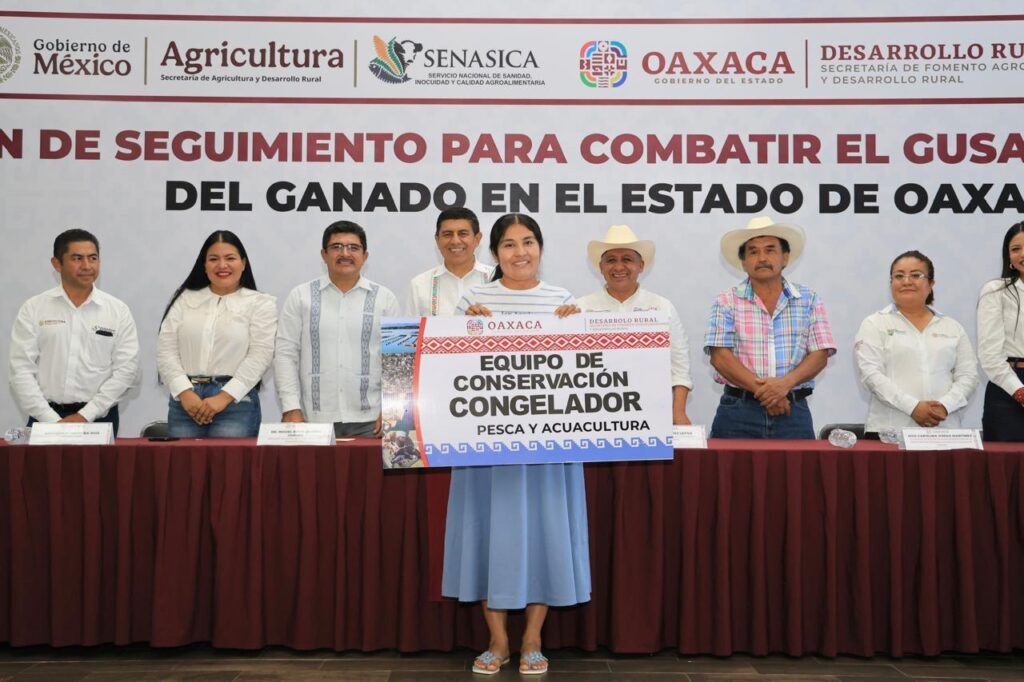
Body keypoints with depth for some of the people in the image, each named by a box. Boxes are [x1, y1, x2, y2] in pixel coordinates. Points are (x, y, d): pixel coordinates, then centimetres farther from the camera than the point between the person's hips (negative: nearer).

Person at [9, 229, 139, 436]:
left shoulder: (118, 311, 2)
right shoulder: (33, 309, 3)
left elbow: (126, 369, -4)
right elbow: (21, 370, -2)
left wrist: (85, 415, -11)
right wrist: (52, 420, -11)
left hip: (99, 418, 0)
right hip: (46, 418, 0)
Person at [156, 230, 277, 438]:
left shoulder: (261, 303, 6)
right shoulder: (184, 299, 14)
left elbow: (259, 356, -4)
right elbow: (166, 350, 7)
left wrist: (224, 397, -13)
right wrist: (185, 392, -8)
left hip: (236, 401, -2)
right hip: (184, 401, 3)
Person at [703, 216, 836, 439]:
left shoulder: (809, 300, 9)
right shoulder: (727, 301, 4)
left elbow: (820, 355, 1)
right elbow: (720, 356, -5)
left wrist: (785, 383, -16)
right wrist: (762, 390, -14)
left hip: (793, 412, 1)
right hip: (738, 412, -1)